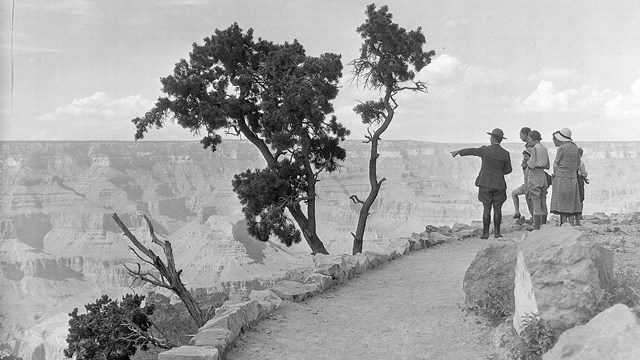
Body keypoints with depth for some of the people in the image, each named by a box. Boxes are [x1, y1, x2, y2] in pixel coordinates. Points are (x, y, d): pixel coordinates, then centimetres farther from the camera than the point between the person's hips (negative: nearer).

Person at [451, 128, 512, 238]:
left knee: (486, 209, 3)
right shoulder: (505, 154, -3)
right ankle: (496, 232, 9)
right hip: (499, 184, 1)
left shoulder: (485, 150, -7)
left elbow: (470, 151, 9)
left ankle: (485, 233, 4)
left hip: (486, 184, -1)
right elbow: (508, 170, 7)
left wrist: (458, 151, 24)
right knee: (497, 209, 7)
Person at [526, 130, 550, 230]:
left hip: (535, 175, -8)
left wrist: (527, 162, 5)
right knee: (543, 203, 11)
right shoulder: (545, 149, 13)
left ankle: (537, 228, -6)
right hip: (543, 175, 8)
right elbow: (547, 166, 18)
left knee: (536, 203, -6)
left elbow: (532, 165, -16)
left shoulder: (535, 148, -9)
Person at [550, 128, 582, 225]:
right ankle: (572, 225, 7)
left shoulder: (562, 148, -9)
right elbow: (578, 165, 13)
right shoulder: (576, 148, 9)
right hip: (573, 178, 6)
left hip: (561, 178, -6)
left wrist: (555, 174, 10)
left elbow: (555, 164, -5)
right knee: (571, 204, 8)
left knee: (562, 204, -3)